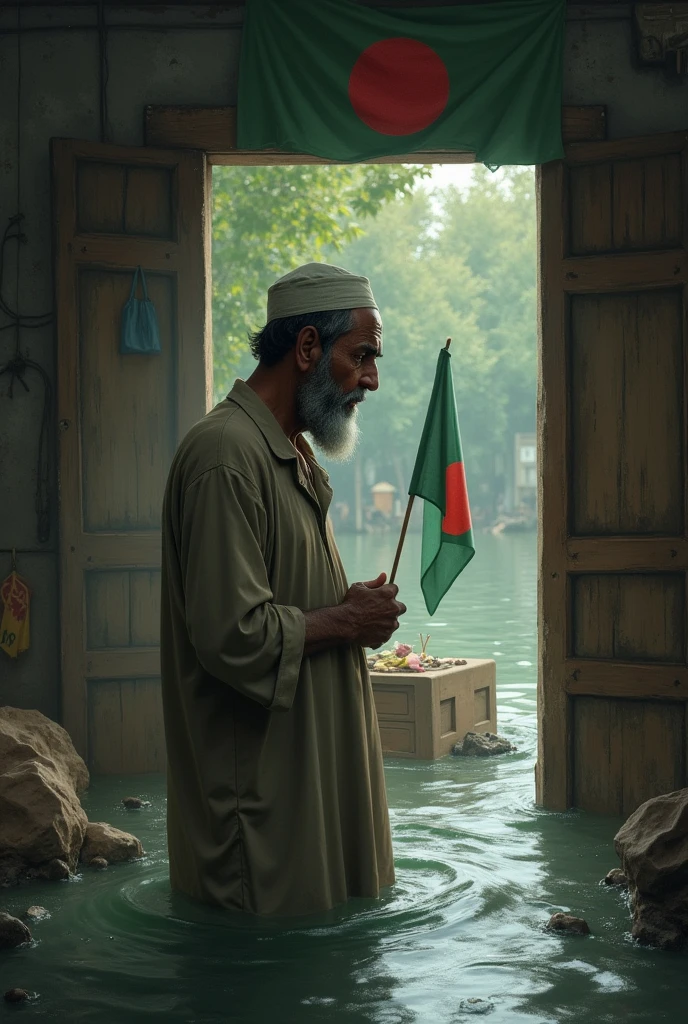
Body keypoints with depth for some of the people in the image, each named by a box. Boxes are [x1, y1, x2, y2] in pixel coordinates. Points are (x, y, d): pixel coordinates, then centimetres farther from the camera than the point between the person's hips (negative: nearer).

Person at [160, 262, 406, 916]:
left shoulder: (294, 455, 15)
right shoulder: (226, 452, -20)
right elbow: (234, 636, -27)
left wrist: (353, 607, 6)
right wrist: (346, 621, -14)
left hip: (308, 756, 10)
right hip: (256, 781, -10)